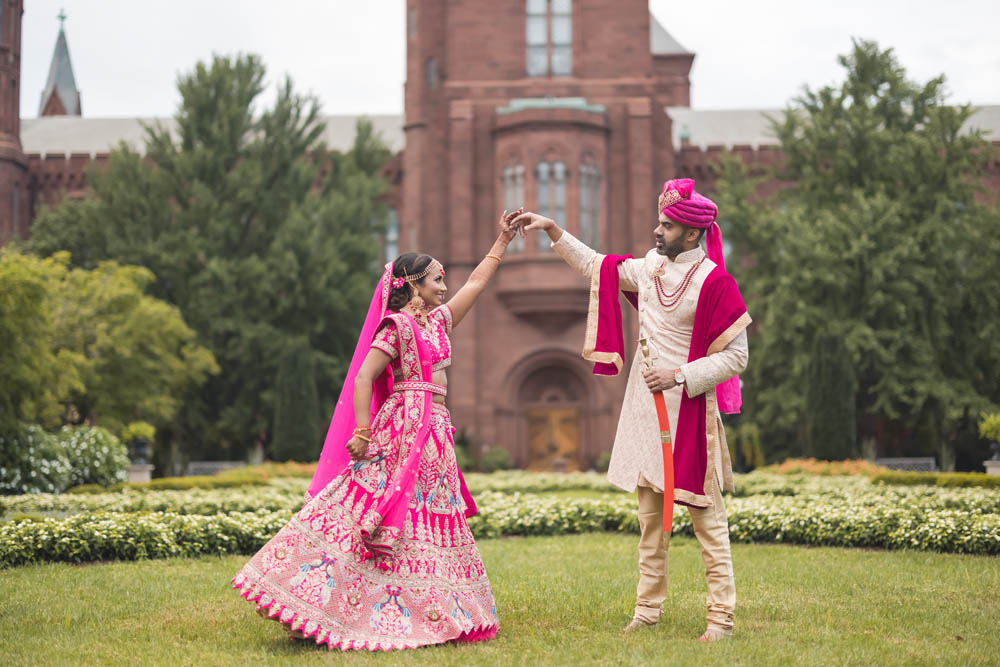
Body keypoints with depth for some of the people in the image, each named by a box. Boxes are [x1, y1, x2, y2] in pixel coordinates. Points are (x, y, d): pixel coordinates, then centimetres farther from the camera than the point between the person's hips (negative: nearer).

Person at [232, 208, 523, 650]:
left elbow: (476, 283, 28)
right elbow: (363, 377, -12)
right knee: (363, 513, -11)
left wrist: (502, 241, 30)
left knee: (433, 523, 6)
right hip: (403, 427, -9)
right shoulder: (398, 325, -6)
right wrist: (362, 432, -19)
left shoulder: (438, 322, 17)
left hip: (434, 432, 9)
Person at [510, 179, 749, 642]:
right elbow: (596, 266, 23)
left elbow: (736, 356, -12)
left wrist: (680, 375, -19)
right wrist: (552, 230, 20)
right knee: (650, 515, 13)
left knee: (706, 515, -3)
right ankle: (648, 608, 21)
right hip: (646, 408, 7)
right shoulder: (649, 269, 7)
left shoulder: (714, 283, -13)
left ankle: (721, 616, 3)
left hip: (689, 410, -7)